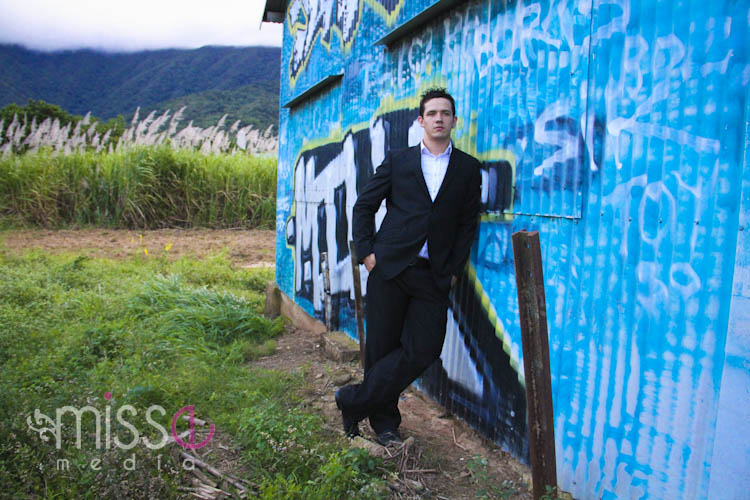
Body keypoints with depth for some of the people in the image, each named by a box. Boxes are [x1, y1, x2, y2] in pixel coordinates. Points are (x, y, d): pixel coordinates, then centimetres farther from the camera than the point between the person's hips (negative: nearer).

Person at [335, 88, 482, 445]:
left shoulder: (468, 168, 11)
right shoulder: (397, 161, 8)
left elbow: (468, 223, 10)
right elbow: (364, 205, 11)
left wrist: (454, 270, 2)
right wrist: (366, 251, 1)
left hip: (434, 275, 1)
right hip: (389, 267, -1)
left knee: (423, 351, -6)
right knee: (382, 346, 4)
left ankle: (353, 401, 9)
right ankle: (384, 421, 23)